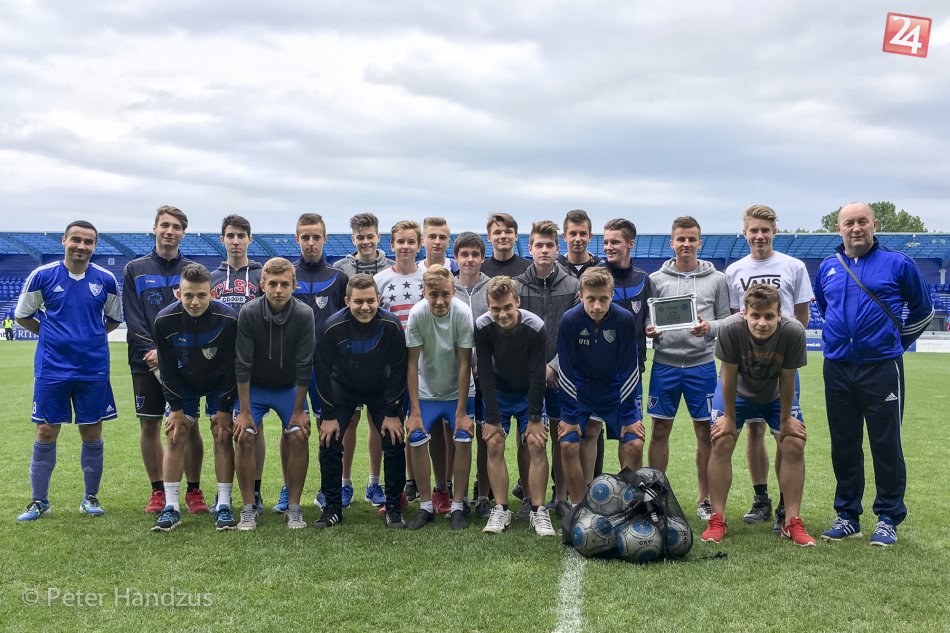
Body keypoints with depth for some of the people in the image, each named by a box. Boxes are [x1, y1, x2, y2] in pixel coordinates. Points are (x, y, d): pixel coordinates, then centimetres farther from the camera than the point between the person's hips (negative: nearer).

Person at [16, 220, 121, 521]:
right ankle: (39, 500, 17)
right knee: (46, 433, 3)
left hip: (94, 369, 1)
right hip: (51, 369, -1)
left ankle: (90, 497, 20)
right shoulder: (42, 276, -2)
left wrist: (90, 336, 7)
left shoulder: (106, 280, 2)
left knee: (92, 434, 6)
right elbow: (22, 315, 9)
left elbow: (114, 319, 16)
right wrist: (53, 335, 6)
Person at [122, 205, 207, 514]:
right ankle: (158, 491, 17)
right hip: (145, 361, 1)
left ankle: (193, 490, 13)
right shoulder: (135, 270, 7)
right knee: (149, 425, 4)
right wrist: (154, 349, -13)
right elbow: (133, 318, 0)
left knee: (189, 425, 1)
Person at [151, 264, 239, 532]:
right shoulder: (164, 321, -23)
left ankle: (224, 505, 0)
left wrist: (225, 408, -16)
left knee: (222, 435, -9)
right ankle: (171, 507, 1)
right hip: (183, 383, 2)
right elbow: (167, 368, -10)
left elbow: (233, 367, -18)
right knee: (174, 435, -6)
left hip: (220, 383, -1)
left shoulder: (228, 319, -28)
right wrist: (176, 407, -11)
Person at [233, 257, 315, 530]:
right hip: (253, 387, 0)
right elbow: (242, 365, -18)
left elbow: (304, 366, -16)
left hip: (290, 388, 0)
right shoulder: (249, 313, -22)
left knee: (298, 436, -14)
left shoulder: (304, 315, -21)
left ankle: (293, 507, 0)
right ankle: (249, 508, -1)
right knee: (244, 436, -15)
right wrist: (244, 412, -17)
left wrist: (298, 411, -14)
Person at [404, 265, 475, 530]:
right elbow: (412, 363, -15)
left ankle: (458, 506, 4)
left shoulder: (463, 314, -23)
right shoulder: (417, 314, -21)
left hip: (458, 391, -1)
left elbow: (464, 364, -18)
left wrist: (461, 412, -16)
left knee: (463, 440, -13)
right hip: (426, 391, 1)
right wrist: (414, 411, -15)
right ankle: (425, 505, 7)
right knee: (416, 440, -10)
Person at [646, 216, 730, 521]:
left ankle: (704, 499, 18)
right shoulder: (656, 279, 5)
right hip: (664, 364, 0)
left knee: (705, 433, 5)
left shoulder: (716, 279, 5)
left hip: (702, 365, 0)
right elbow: (644, 319, 8)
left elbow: (728, 319, 5)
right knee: (660, 431, 5)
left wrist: (710, 327, -15)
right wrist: (648, 330, -14)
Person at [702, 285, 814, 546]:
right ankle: (717, 520, 0)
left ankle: (792, 522, 5)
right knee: (721, 443, -12)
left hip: (776, 394, 1)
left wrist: (785, 419, -8)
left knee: (794, 446, -9)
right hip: (738, 390, -1)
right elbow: (729, 376, -22)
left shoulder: (793, 332, -33)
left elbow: (787, 380, -19)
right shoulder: (730, 328, -35)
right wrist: (729, 417, -13)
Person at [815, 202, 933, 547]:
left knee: (886, 446, 1)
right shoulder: (827, 269, 9)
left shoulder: (898, 264, -1)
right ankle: (847, 515, 21)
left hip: (881, 369, -3)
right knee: (843, 446, 9)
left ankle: (888, 518, 15)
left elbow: (922, 311, 11)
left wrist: (896, 343, 12)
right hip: (837, 370, 4)